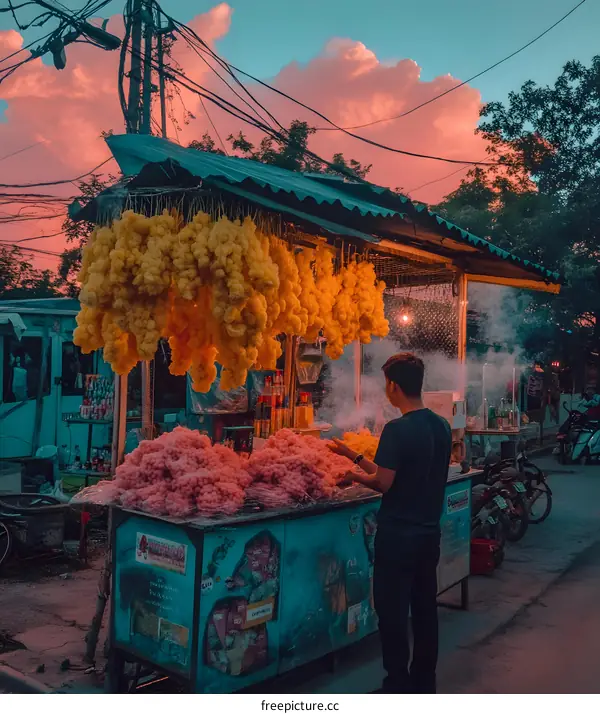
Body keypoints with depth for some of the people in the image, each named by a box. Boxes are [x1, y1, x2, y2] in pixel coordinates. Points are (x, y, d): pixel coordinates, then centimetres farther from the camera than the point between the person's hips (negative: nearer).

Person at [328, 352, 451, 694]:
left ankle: (399, 686, 17)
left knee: (393, 612, 6)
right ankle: (424, 683, 30)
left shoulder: (397, 430, -20)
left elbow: (383, 482, -20)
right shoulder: (442, 426, 4)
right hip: (430, 533, 8)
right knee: (425, 608, 17)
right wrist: (355, 456, 12)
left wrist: (352, 475, -1)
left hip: (399, 535, -8)